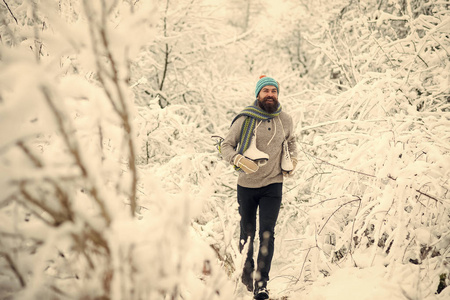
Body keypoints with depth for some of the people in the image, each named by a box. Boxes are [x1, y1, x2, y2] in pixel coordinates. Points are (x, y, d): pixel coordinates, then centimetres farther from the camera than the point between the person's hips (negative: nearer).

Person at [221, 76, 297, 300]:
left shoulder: (285, 120, 1)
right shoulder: (245, 119, -9)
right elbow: (226, 146, -4)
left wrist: (293, 160, 9)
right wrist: (238, 160, -22)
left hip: (273, 185, 1)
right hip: (247, 185, -1)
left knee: (267, 234, -11)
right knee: (247, 234, 10)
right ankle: (246, 273, 36)